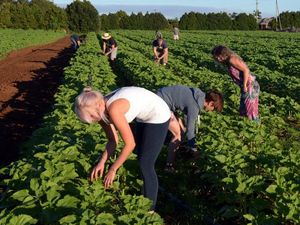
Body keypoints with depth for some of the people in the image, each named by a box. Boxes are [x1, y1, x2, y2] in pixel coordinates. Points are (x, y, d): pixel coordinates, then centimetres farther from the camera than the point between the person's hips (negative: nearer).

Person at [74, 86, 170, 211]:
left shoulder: (113, 109, -33)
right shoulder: (102, 109, -8)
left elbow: (130, 144, -29)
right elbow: (113, 141, 0)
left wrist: (113, 169, -22)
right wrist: (102, 162, -12)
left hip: (158, 115, -9)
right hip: (144, 116, 9)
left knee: (145, 166, -4)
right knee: (141, 159, 18)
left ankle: (150, 210, 11)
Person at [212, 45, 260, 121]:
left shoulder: (232, 60, -17)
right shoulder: (228, 62, 11)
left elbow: (246, 70, -22)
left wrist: (244, 86, -19)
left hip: (250, 86, -10)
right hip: (247, 87, 10)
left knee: (249, 110, 0)